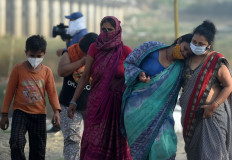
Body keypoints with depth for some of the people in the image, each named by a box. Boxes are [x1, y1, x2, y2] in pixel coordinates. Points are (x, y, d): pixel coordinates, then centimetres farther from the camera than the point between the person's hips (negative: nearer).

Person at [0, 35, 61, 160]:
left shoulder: (46, 71, 1)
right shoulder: (18, 69, -4)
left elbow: (52, 92, 3)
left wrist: (56, 111, -11)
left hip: (39, 114, 2)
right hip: (20, 112, -2)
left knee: (38, 149, 7)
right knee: (16, 142, -23)